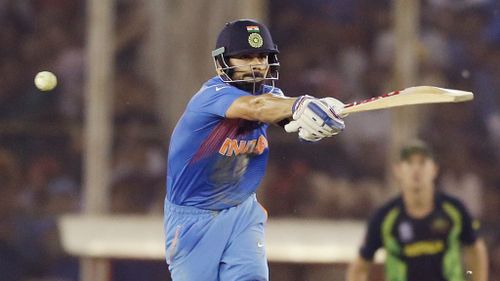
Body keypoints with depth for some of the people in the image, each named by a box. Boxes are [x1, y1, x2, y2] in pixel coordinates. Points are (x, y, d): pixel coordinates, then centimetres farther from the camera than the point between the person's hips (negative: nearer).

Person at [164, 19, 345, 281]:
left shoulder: (269, 94, -4)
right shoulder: (211, 96, -24)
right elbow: (255, 107, -44)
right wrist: (298, 105, -64)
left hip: (242, 212, 4)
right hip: (192, 218, -4)